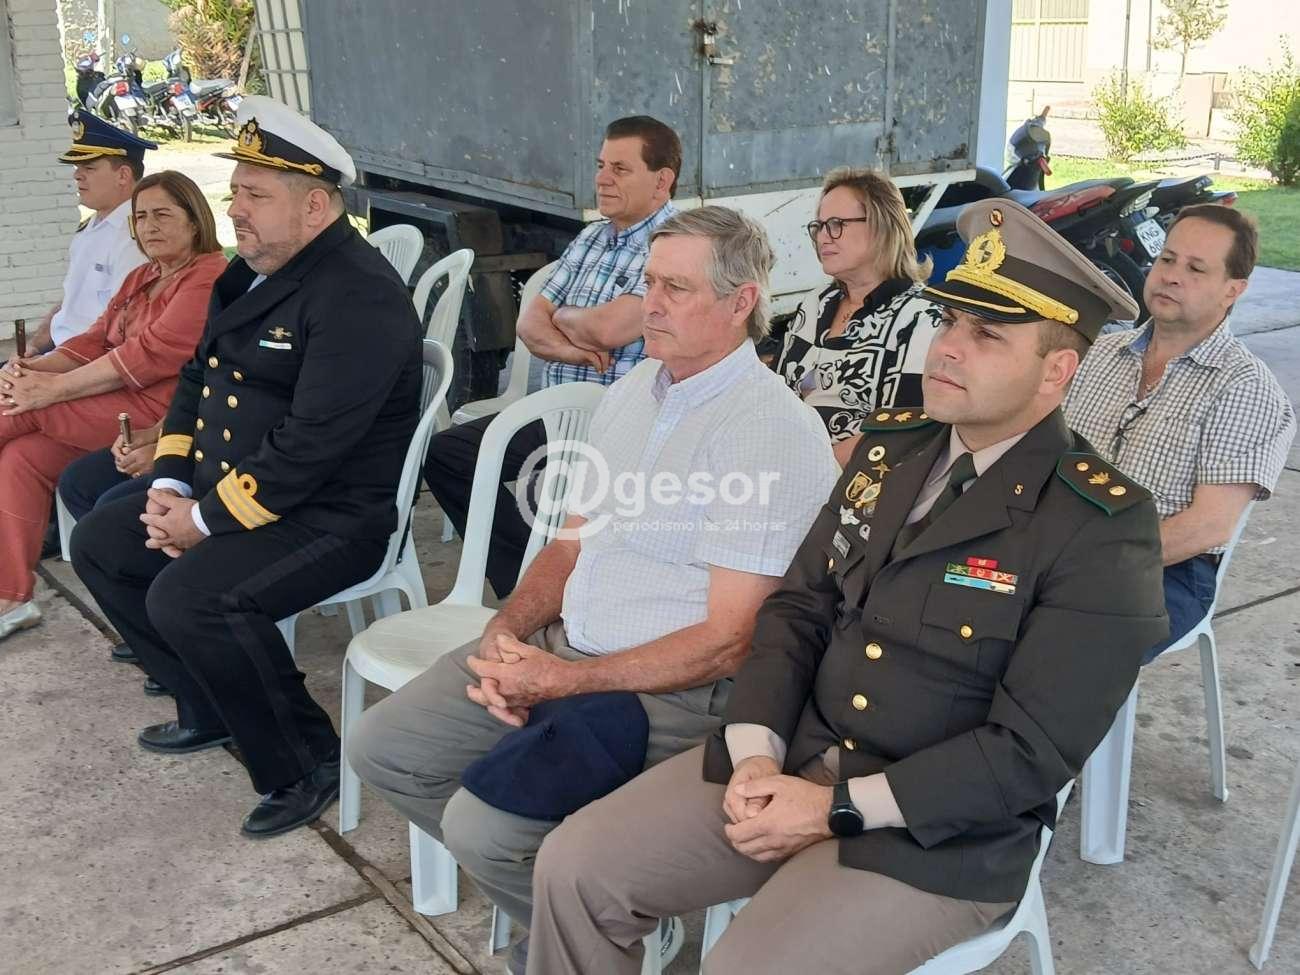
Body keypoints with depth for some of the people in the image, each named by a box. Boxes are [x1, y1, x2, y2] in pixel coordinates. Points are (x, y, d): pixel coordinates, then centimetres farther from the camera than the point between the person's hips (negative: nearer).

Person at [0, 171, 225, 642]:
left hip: (160, 411, -8)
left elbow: (152, 354, -19)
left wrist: (55, 388, -19)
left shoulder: (211, 277, -10)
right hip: (117, 406, 9)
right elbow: (95, 340, 14)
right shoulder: (142, 278, 21)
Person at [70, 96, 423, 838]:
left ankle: (309, 763, -8)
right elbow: (198, 379, 16)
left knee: (188, 597, -29)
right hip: (222, 490, 10)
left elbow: (310, 446, -27)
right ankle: (212, 710, 24)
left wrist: (206, 520, -20)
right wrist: (169, 485, 2)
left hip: (329, 516, -10)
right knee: (100, 545, 13)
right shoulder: (254, 271, 9)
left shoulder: (357, 296, -22)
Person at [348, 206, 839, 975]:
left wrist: (568, 682, -20)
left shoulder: (774, 431, -17)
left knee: (482, 823, -23)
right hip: (558, 649, 9)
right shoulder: (631, 391, 10)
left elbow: (731, 640, -20)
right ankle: (533, 879, 17)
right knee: (383, 746, 3)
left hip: (674, 693, -8)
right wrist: (506, 635, -4)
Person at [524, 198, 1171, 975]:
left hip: (941, 831, -5)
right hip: (792, 760, 6)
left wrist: (839, 808, -18)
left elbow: (1032, 751, -17)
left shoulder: (1103, 528, -15)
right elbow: (799, 606, 7)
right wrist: (756, 751, -9)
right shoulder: (889, 446, 6)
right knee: (575, 868, -5)